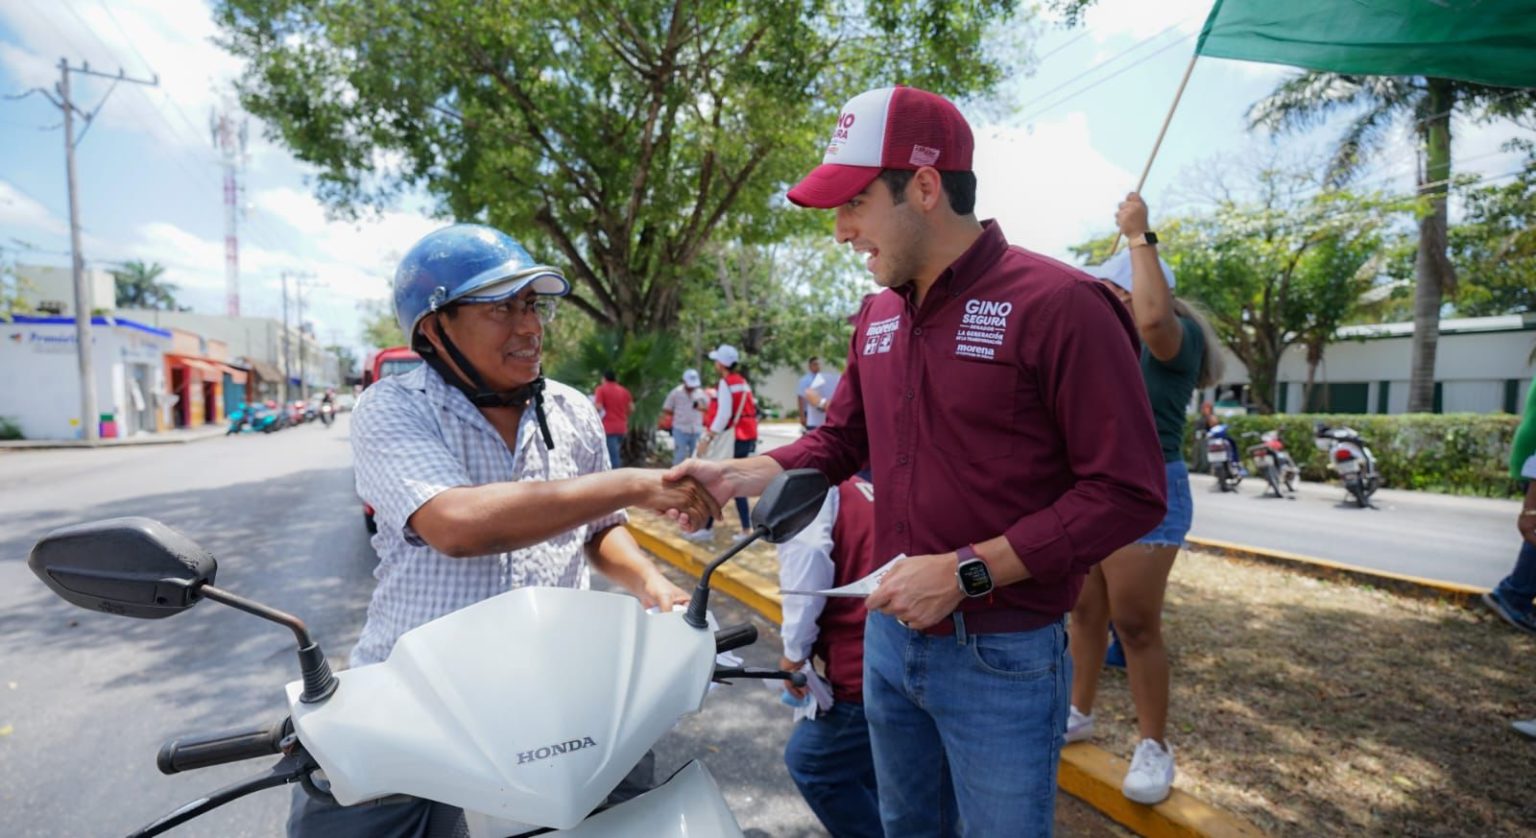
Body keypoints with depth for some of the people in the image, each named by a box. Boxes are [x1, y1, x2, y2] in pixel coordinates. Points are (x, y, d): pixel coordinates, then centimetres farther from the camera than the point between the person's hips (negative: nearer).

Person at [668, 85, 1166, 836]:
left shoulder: (1060, 306, -18)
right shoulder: (878, 316, 4)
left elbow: (1127, 493, -20)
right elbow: (841, 441, 12)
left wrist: (966, 572, -23)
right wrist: (740, 475, -4)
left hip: (1000, 659, -6)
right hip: (889, 638, 7)